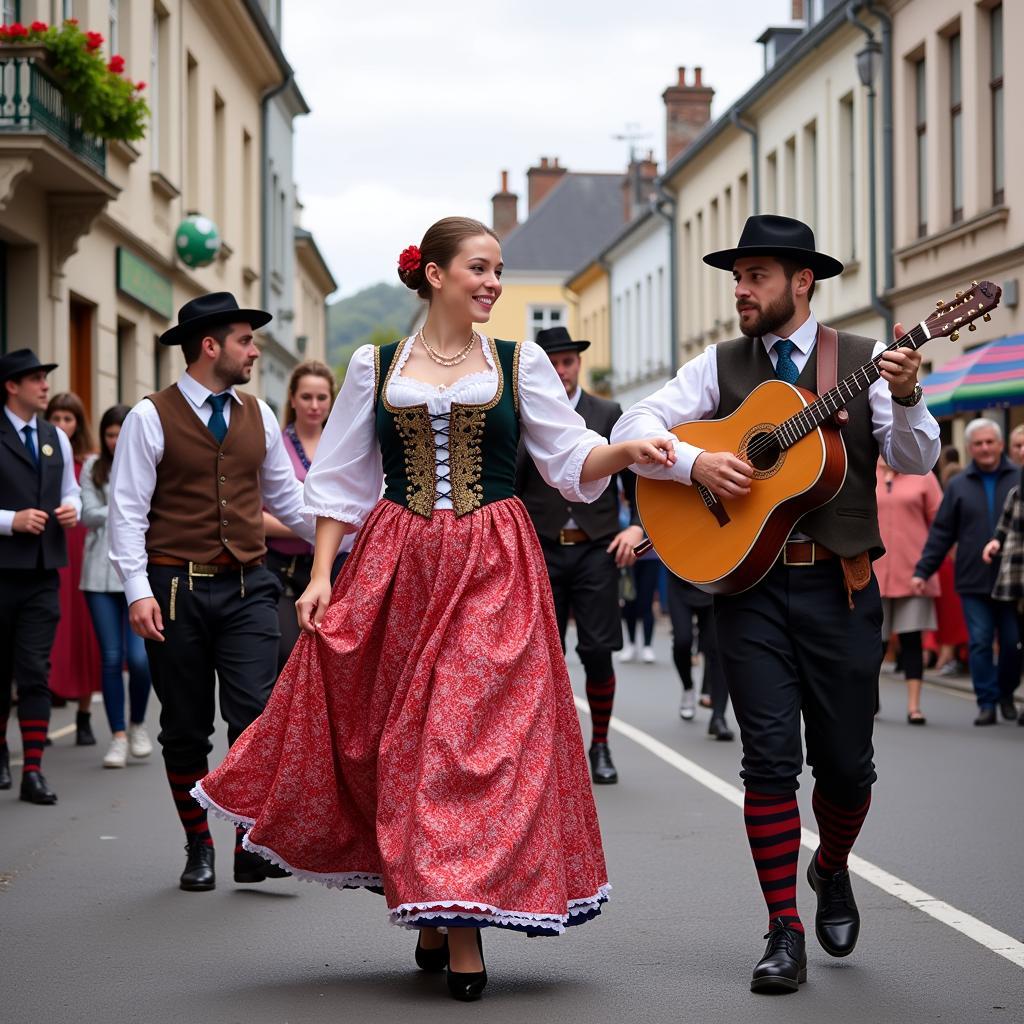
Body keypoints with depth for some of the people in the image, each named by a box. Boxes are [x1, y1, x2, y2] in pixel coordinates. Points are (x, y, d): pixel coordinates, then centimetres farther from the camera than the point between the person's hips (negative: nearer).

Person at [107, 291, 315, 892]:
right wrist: (138, 590, -16)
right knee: (185, 728, 7)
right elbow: (128, 511, -7)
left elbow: (287, 498, 19)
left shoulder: (258, 416, 11)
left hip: (248, 588, 3)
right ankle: (199, 850, 20)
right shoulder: (152, 418, -3)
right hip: (176, 589, -3)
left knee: (256, 716, -10)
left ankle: (254, 846, -2)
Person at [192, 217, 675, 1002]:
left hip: (495, 571, -1)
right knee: (403, 735, 2)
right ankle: (431, 908, 18)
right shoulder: (375, 367, 8)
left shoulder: (519, 363, 7)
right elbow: (342, 481, 9)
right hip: (397, 569, 1)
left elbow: (572, 458, 3)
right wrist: (321, 574, 0)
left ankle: (462, 927, -1)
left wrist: (627, 450, -17)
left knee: (481, 737, -7)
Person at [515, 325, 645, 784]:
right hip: (542, 552, 1)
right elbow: (509, 486, 3)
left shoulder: (608, 414, 6)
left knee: (598, 651, -4)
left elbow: (636, 477, 8)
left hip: (596, 548, 0)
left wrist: (637, 526, -3)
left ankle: (600, 747, 10)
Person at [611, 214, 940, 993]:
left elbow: (917, 461, -7)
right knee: (771, 757, -4)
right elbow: (632, 427, 2)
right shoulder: (721, 367, 7)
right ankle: (785, 934, 4)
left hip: (840, 585, 0)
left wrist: (905, 400, -25)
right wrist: (693, 463, -15)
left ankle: (832, 871, 37)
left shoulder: (864, 361, 3)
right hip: (747, 580, 0)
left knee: (846, 761, 5)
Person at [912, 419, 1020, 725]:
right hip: (973, 582, 1)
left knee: (1013, 642, 3)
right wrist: (922, 571, 1)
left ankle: (1005, 694, 25)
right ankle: (987, 703, 7)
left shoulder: (1017, 479, 4)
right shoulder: (959, 485, 8)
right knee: (979, 643, -1)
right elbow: (941, 533, 7)